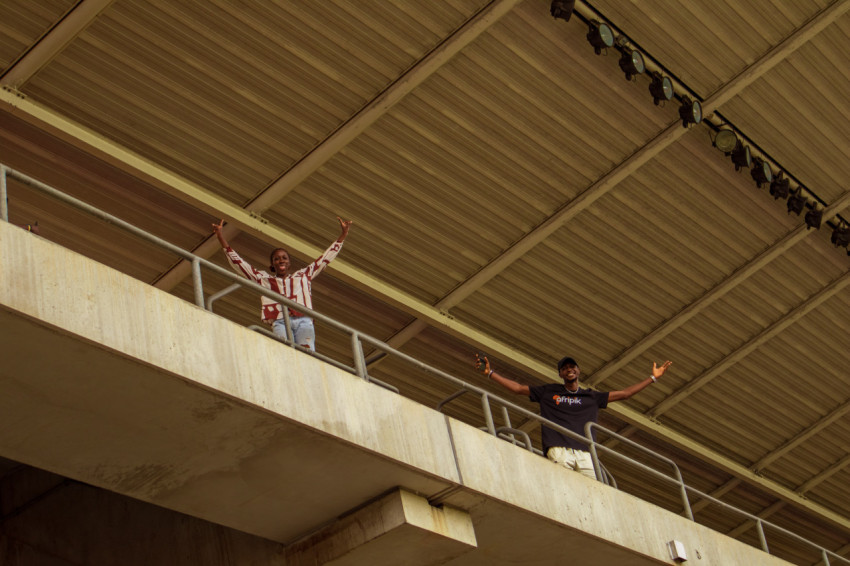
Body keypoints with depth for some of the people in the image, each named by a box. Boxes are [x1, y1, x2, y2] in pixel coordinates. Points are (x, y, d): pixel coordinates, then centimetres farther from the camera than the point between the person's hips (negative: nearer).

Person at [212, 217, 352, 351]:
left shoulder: (303, 276, 31)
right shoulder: (264, 279, 28)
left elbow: (325, 259, 35)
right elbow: (237, 262, 27)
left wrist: (343, 235, 37)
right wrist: (220, 236, 25)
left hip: (303, 320, 1)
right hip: (280, 322, -1)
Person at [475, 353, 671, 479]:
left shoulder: (592, 397, 29)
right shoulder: (549, 392, 25)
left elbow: (624, 393, 32)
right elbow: (517, 388, 26)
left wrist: (653, 378, 32)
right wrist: (490, 373, 22)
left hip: (585, 453, 2)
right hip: (559, 450, -2)